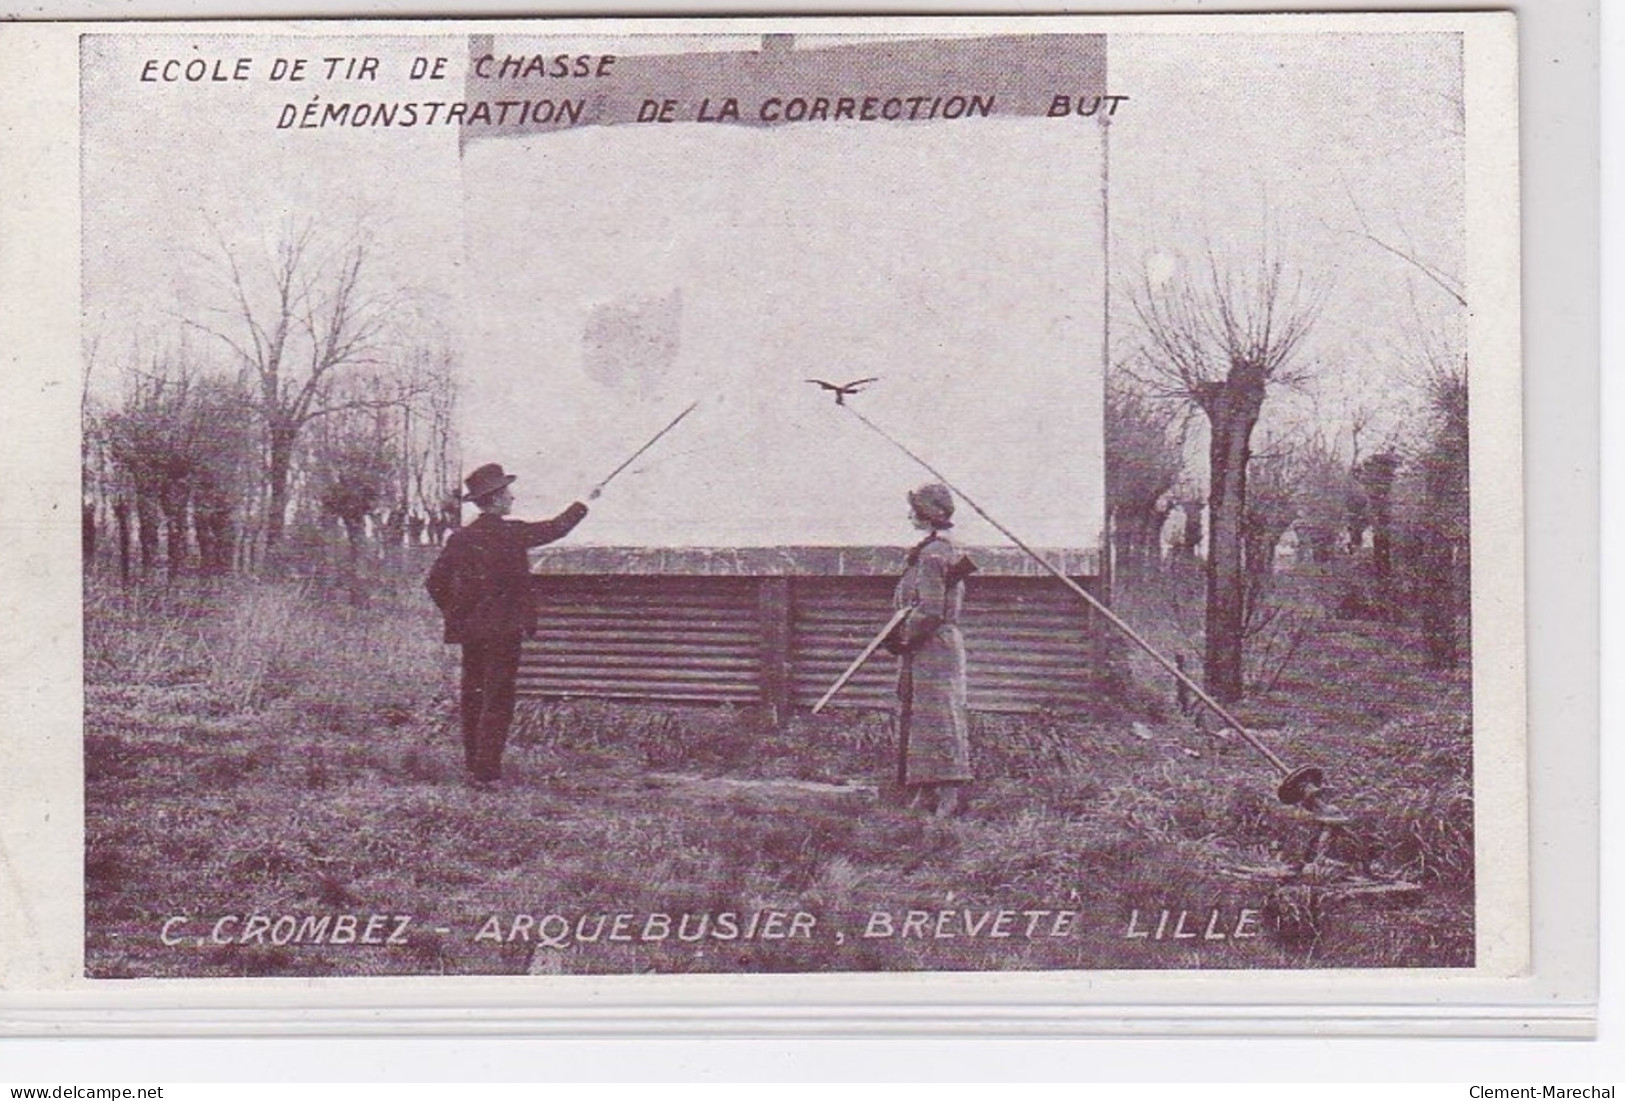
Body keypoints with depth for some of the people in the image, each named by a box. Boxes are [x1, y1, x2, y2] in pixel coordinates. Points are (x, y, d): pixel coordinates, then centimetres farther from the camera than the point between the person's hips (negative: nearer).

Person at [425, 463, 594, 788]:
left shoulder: (461, 538, 3)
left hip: (469, 629, 5)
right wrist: (584, 503, 18)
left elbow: (435, 581, 3)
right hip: (504, 628, -5)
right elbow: (557, 528, 3)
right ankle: (487, 772, -6)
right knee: (498, 700, -3)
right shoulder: (512, 533, -10)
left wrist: (454, 613, 14)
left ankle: (473, 766, 19)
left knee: (472, 699, 13)